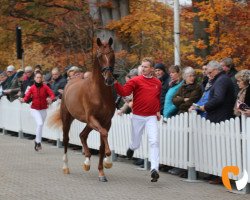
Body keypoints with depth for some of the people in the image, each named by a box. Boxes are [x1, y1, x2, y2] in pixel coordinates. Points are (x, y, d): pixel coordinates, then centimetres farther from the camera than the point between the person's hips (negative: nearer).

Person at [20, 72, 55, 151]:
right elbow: (27, 96, -10)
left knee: (40, 125, 12)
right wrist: (23, 100, -32)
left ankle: (37, 140, 32)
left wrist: (50, 99, -36)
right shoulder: (32, 88, -4)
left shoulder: (45, 87, -5)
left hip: (43, 109, 2)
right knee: (40, 123, -21)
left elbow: (52, 94, -14)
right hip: (35, 109, -2)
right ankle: (38, 142, -12)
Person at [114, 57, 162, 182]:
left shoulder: (157, 83, 7)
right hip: (138, 117, -1)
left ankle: (155, 169, -16)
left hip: (151, 117, 1)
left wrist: (158, 110, 18)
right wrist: (115, 83, -32)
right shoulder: (136, 81, -5)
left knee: (154, 142, -15)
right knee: (136, 144, 12)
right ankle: (132, 148, 51)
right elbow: (124, 92, -18)